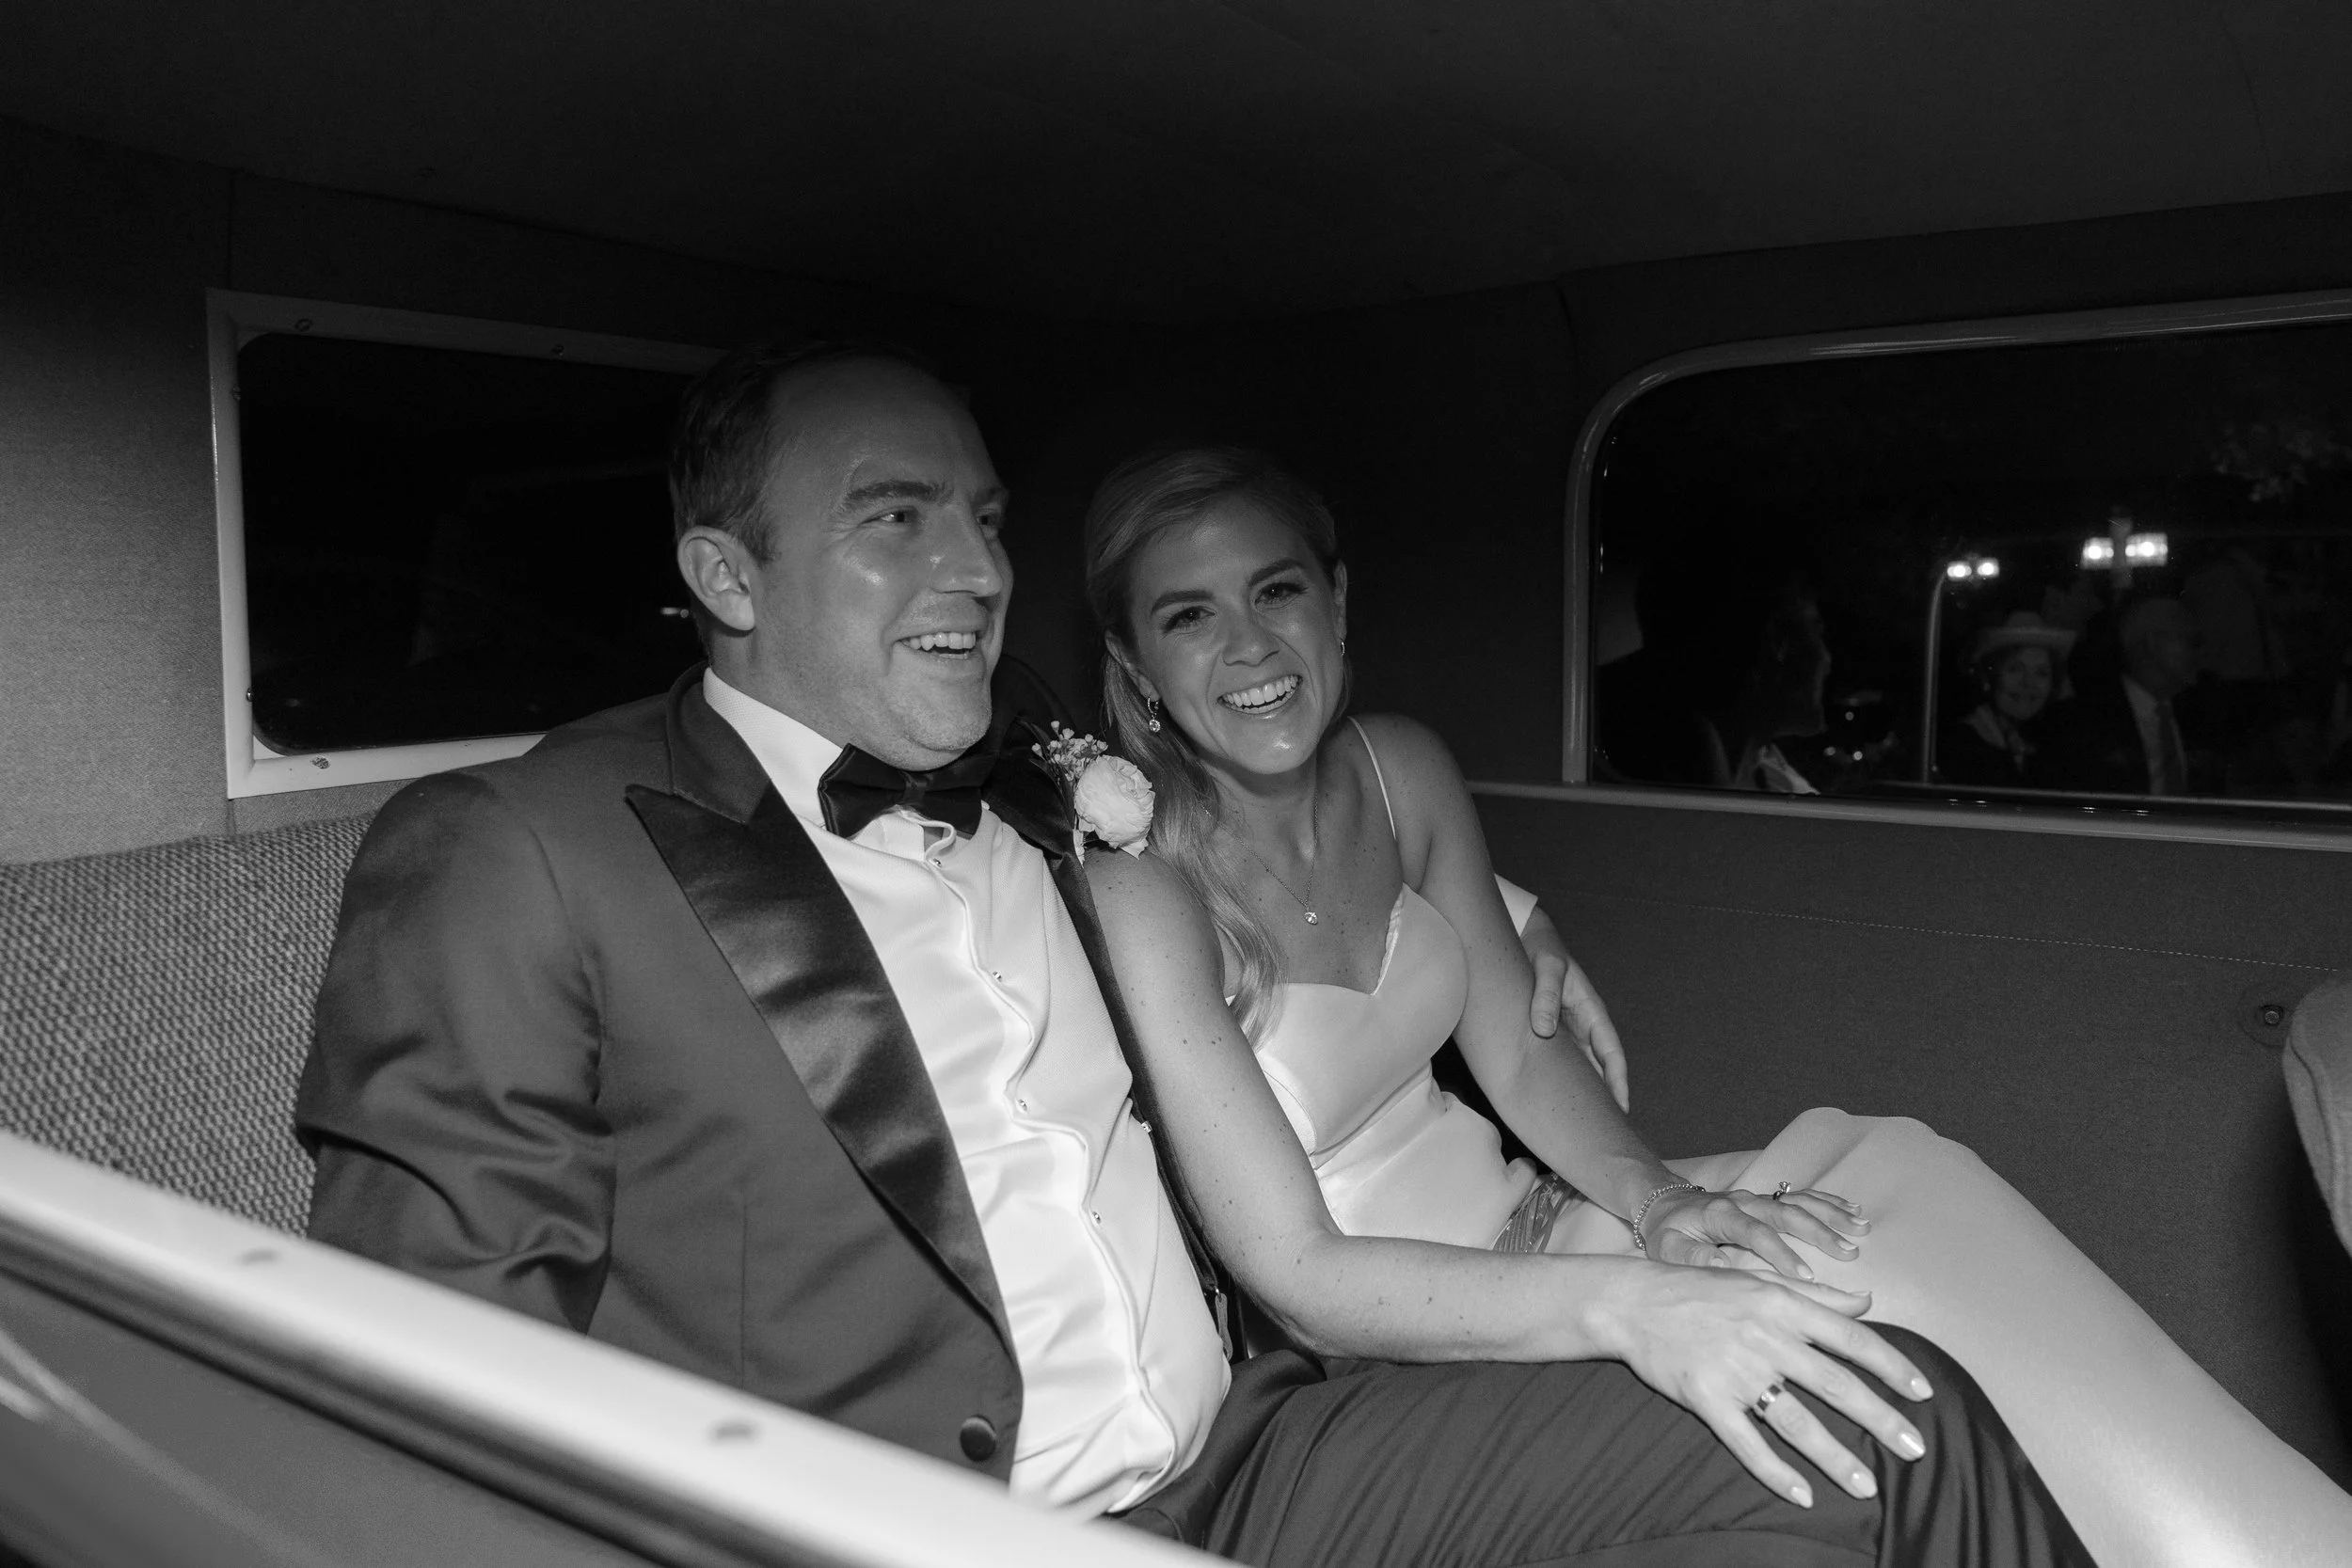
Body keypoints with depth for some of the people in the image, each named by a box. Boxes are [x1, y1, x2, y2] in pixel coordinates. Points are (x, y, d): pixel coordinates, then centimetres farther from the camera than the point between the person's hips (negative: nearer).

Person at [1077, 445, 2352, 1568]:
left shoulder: (1402, 772, 1)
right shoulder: (1144, 894, -20)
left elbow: (1515, 1052, 4)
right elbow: (1297, 1270, -22)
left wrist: (1653, 1199, -16)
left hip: (1507, 1220, 6)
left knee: (1885, 1178, -17)